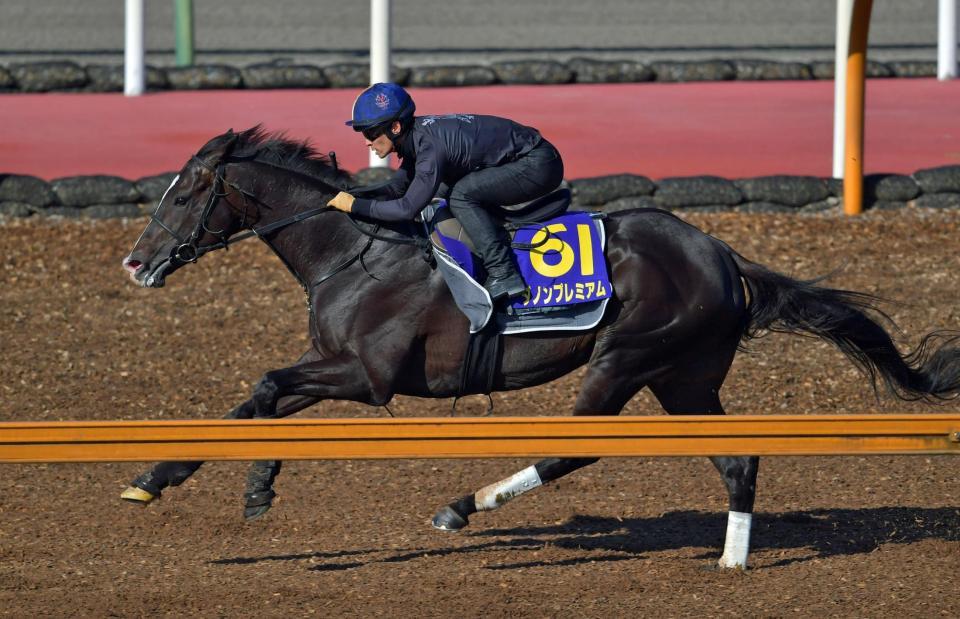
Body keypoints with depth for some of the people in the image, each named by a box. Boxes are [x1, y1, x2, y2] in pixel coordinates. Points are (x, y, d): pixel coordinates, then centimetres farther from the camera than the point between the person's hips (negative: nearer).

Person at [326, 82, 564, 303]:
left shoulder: (431, 146, -26)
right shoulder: (416, 137, 4)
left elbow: (407, 208, -28)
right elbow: (398, 187, 16)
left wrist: (355, 205, -20)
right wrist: (349, 195, 2)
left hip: (540, 166, -10)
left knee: (461, 195, -20)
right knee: (449, 188, 18)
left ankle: (504, 275, -20)